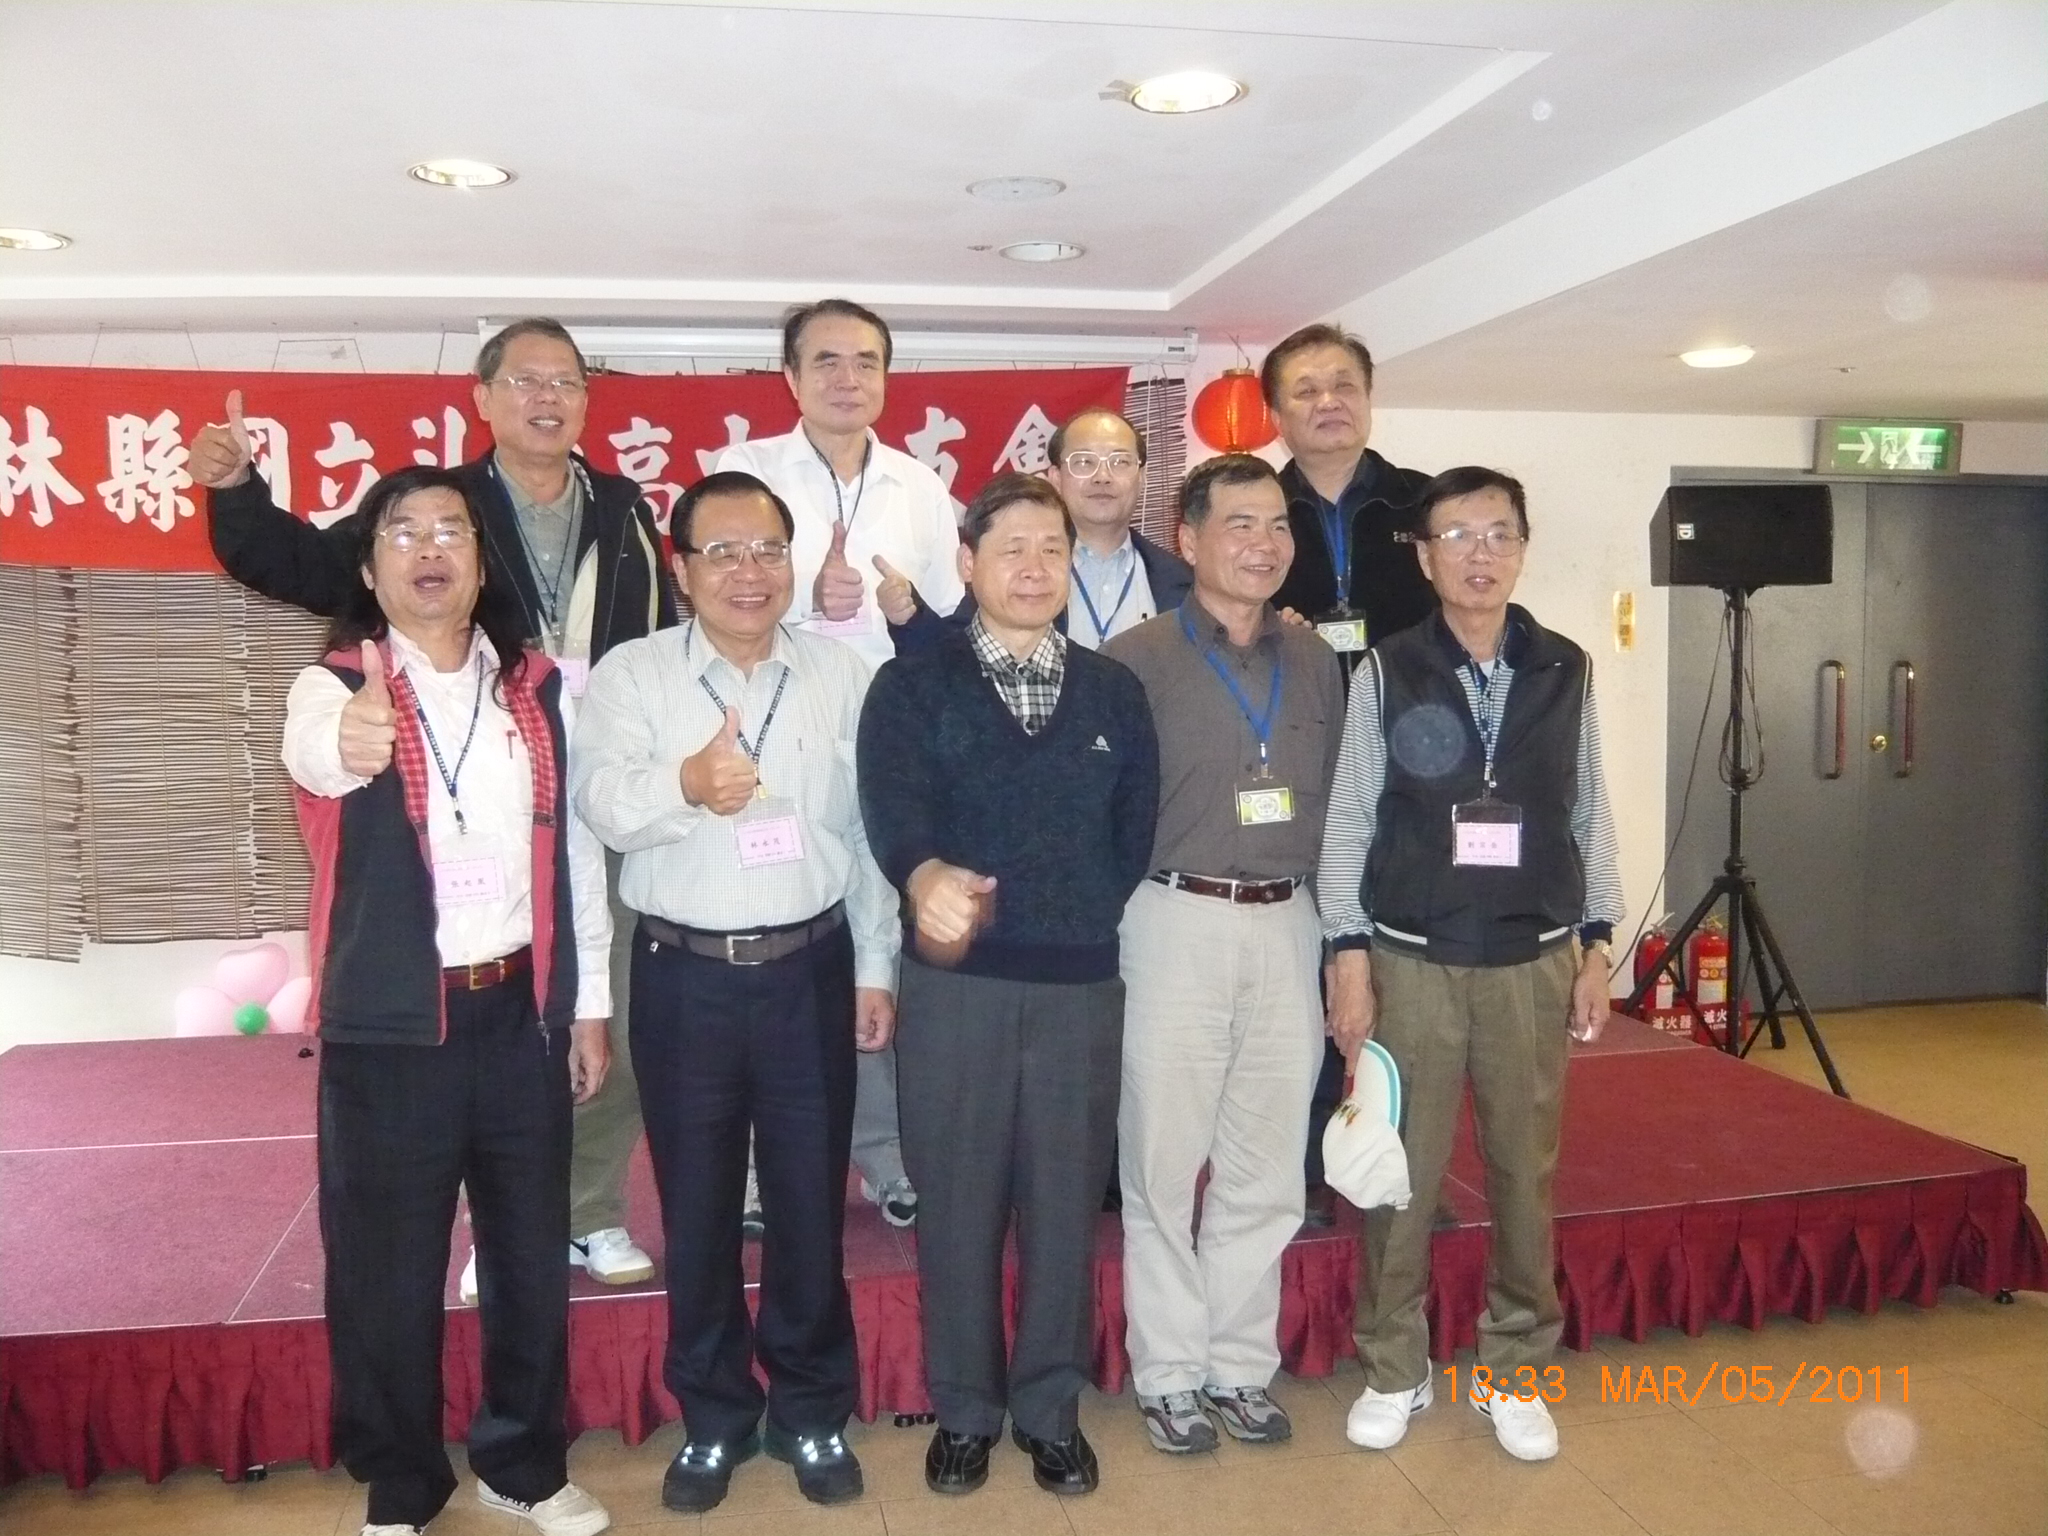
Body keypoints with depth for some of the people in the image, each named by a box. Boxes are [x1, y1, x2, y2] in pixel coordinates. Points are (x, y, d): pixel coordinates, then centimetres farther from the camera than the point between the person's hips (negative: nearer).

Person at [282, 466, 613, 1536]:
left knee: (531, 1250, 13)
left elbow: (573, 849, 8)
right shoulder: (334, 683, -6)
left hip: (521, 1011, 3)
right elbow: (312, 752, -32)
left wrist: (588, 1005, 7)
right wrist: (348, 745, -56)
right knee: (387, 1267, 7)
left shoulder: (538, 687, 4)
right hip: (387, 1023, -3)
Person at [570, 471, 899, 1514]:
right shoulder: (629, 675, -2)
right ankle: (713, 1417, 31)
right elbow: (600, 800, -18)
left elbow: (871, 830, 7)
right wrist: (685, 784, -38)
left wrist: (876, 967, 7)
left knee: (810, 1201, 11)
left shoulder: (842, 676, 5)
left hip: (811, 969, 1)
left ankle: (813, 1412, 30)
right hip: (683, 977, -1)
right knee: (696, 1206, 11)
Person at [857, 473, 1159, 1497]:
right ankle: (964, 1410, 27)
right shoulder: (911, 686, -1)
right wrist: (928, 875, -39)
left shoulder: (1114, 692, 9)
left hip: (1082, 985, 2)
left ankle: (1050, 1409, 28)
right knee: (957, 1204, 9)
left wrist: (1088, 918, 2)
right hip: (955, 981, -2)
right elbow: (892, 804, -19)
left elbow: (1136, 828, 10)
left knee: (1065, 1204, 11)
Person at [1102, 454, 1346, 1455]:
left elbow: (1337, 801, 13)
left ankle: (1240, 1364, 27)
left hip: (1287, 926, 4)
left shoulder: (1316, 662, 9)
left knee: (1266, 1166, 11)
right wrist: (1125, 922, -7)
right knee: (1164, 1164, 6)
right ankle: (1169, 1374, 22)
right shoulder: (1135, 659, -5)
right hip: (1177, 923, -4)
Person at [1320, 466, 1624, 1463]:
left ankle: (1514, 1372, 28)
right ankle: (1393, 1370, 23)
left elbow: (1588, 814, 9)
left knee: (1526, 1174, 10)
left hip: (1533, 961, 2)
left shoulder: (1565, 672, 3)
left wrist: (1596, 946, 6)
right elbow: (1349, 819, -2)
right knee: (1401, 1172, 6)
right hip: (1412, 960, -2)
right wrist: (1347, 958, -5)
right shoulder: (1386, 673, -3)